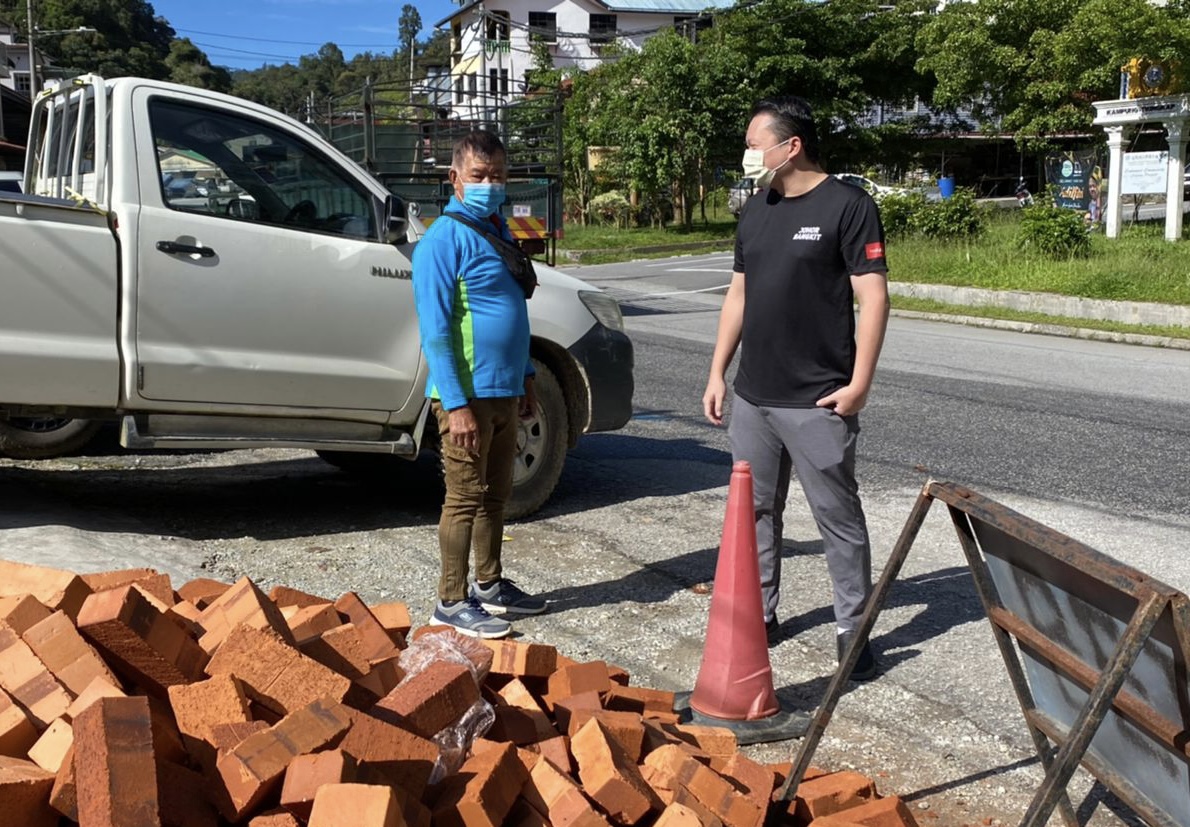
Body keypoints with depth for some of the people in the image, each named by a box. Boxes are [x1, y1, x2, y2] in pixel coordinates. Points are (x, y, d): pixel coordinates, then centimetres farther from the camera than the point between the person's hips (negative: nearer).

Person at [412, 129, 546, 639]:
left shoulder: (498, 231, 14)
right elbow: (434, 329, -18)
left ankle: (489, 585, 29)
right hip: (469, 395, -8)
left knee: (496, 495, 16)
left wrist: (525, 380, 19)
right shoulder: (445, 239, -13)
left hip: (505, 392, 8)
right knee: (465, 498, -2)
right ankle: (452, 602, 8)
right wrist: (456, 404, -22)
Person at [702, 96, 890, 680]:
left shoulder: (847, 206, -8)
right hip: (752, 397, 7)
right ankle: (759, 615, 27)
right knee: (754, 510, 14)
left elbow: (873, 297, -11)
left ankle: (853, 630, 12)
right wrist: (717, 373, 13)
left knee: (838, 516, 2)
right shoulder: (754, 212, 12)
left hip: (818, 402, -7)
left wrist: (859, 382, -15)